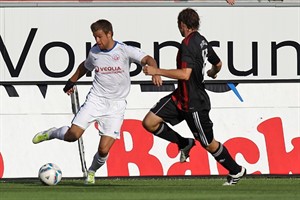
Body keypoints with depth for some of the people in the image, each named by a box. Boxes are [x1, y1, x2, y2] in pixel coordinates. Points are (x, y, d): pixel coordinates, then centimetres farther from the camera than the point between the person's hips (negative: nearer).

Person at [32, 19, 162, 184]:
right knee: (73, 135, -15)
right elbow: (85, 67, 27)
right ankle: (52, 133, 18)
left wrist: (155, 73, -34)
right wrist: (71, 82, 28)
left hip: (116, 104, -2)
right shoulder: (94, 52, 5)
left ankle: (91, 172, 21)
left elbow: (148, 59, -16)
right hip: (95, 99, 2)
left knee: (104, 150, -10)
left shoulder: (125, 50, -7)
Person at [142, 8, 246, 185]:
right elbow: (218, 64, 21)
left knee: (209, 144, 6)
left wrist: (157, 71, -28)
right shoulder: (202, 41, 6)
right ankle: (184, 144, 15)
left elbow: (185, 74, -33)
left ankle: (236, 170, 25)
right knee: (149, 122, -1)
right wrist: (212, 73, 45)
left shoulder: (188, 44, -21)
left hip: (195, 103, -9)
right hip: (181, 97, 9)